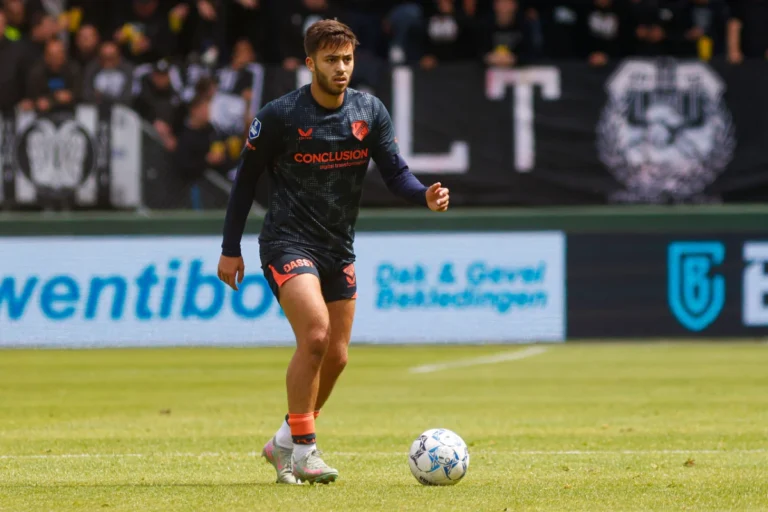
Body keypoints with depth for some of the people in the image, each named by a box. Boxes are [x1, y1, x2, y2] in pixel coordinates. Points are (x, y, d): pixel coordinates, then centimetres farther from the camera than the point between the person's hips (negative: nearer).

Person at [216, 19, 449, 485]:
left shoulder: (370, 111, 1)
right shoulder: (280, 115, -10)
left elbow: (396, 171, -2)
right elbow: (247, 179, -1)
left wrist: (425, 195, -24)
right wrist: (231, 249, -1)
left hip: (339, 249, 6)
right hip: (288, 241, -5)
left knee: (336, 357, 7)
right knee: (315, 333, -24)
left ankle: (284, 444, 26)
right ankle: (303, 450, -14)